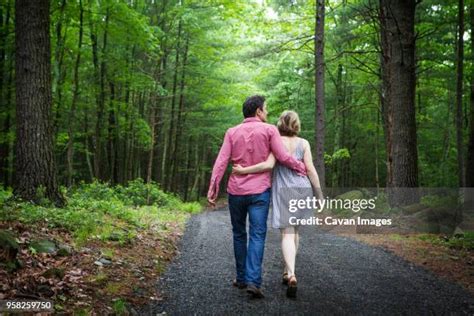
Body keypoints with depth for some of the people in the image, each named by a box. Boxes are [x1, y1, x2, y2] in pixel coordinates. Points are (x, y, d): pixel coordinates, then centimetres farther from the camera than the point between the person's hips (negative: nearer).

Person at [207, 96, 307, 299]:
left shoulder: (232, 132, 5)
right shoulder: (269, 130, -2)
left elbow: (221, 162, -4)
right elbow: (283, 157, -7)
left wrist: (213, 189, -5)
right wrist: (301, 167, 10)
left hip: (236, 191, 3)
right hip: (259, 191, -3)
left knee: (239, 234, 16)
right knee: (257, 236, -2)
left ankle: (241, 278, 23)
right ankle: (253, 281, -15)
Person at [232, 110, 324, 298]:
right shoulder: (303, 143, 3)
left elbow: (268, 164, -15)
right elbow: (310, 169, -3)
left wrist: (243, 170, -8)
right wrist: (319, 195, 1)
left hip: (283, 190, -2)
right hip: (302, 189, 2)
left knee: (287, 233, -6)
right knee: (294, 230, 19)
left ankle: (292, 276, -24)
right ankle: (288, 271, 28)